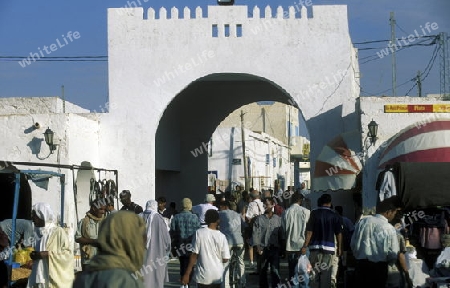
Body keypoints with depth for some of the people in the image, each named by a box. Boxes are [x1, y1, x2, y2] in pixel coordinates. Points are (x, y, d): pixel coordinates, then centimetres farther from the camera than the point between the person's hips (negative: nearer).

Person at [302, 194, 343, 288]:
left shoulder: (314, 213, -2)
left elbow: (309, 231, -6)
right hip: (329, 247, 0)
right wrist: (339, 248, 11)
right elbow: (339, 233, 2)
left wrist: (305, 246, -3)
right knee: (326, 274, 5)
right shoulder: (335, 215, 1)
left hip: (315, 247, 0)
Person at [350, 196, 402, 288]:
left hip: (361, 265, 3)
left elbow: (353, 244, 6)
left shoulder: (362, 221, 0)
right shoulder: (389, 229, -11)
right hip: (379, 267, -3)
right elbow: (394, 255, -8)